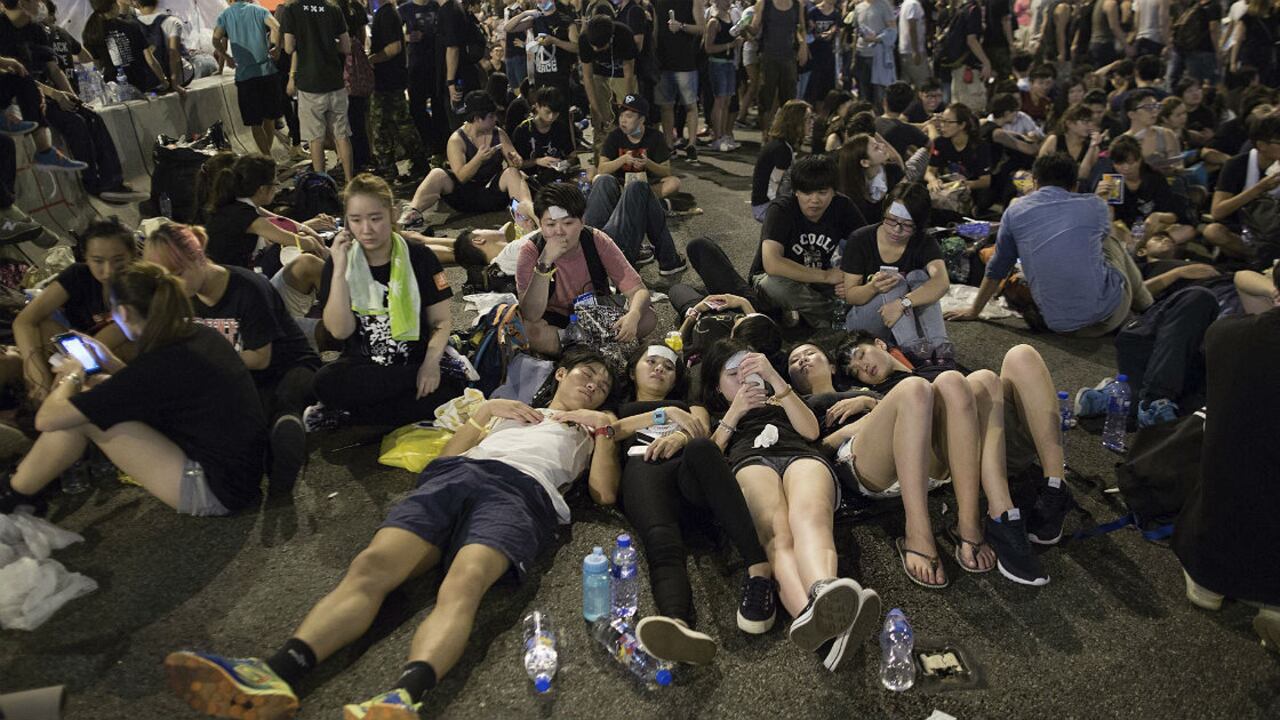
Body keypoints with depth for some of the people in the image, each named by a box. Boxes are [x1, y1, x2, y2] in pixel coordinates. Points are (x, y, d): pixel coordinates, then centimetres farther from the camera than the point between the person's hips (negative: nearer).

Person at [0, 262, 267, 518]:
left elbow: (47, 419, -15)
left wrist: (72, 377, 5)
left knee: (82, 415, -4)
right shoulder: (202, 336, 2)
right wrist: (112, 364, 15)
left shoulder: (156, 365, -22)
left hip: (215, 492, -8)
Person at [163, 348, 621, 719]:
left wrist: (602, 428, 14)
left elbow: (604, 494, 15)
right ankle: (278, 674, -47)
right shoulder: (510, 410, 40)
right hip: (455, 473, 3)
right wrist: (483, 412, 20)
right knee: (371, 565, -27)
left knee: (463, 583, -37)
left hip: (522, 489, -3)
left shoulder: (591, 430, 34)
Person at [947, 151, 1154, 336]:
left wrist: (973, 311, 25)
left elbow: (996, 270, 11)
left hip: (1060, 325, 0)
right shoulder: (1095, 206, 3)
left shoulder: (1015, 212, 3)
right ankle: (1145, 306, 40)